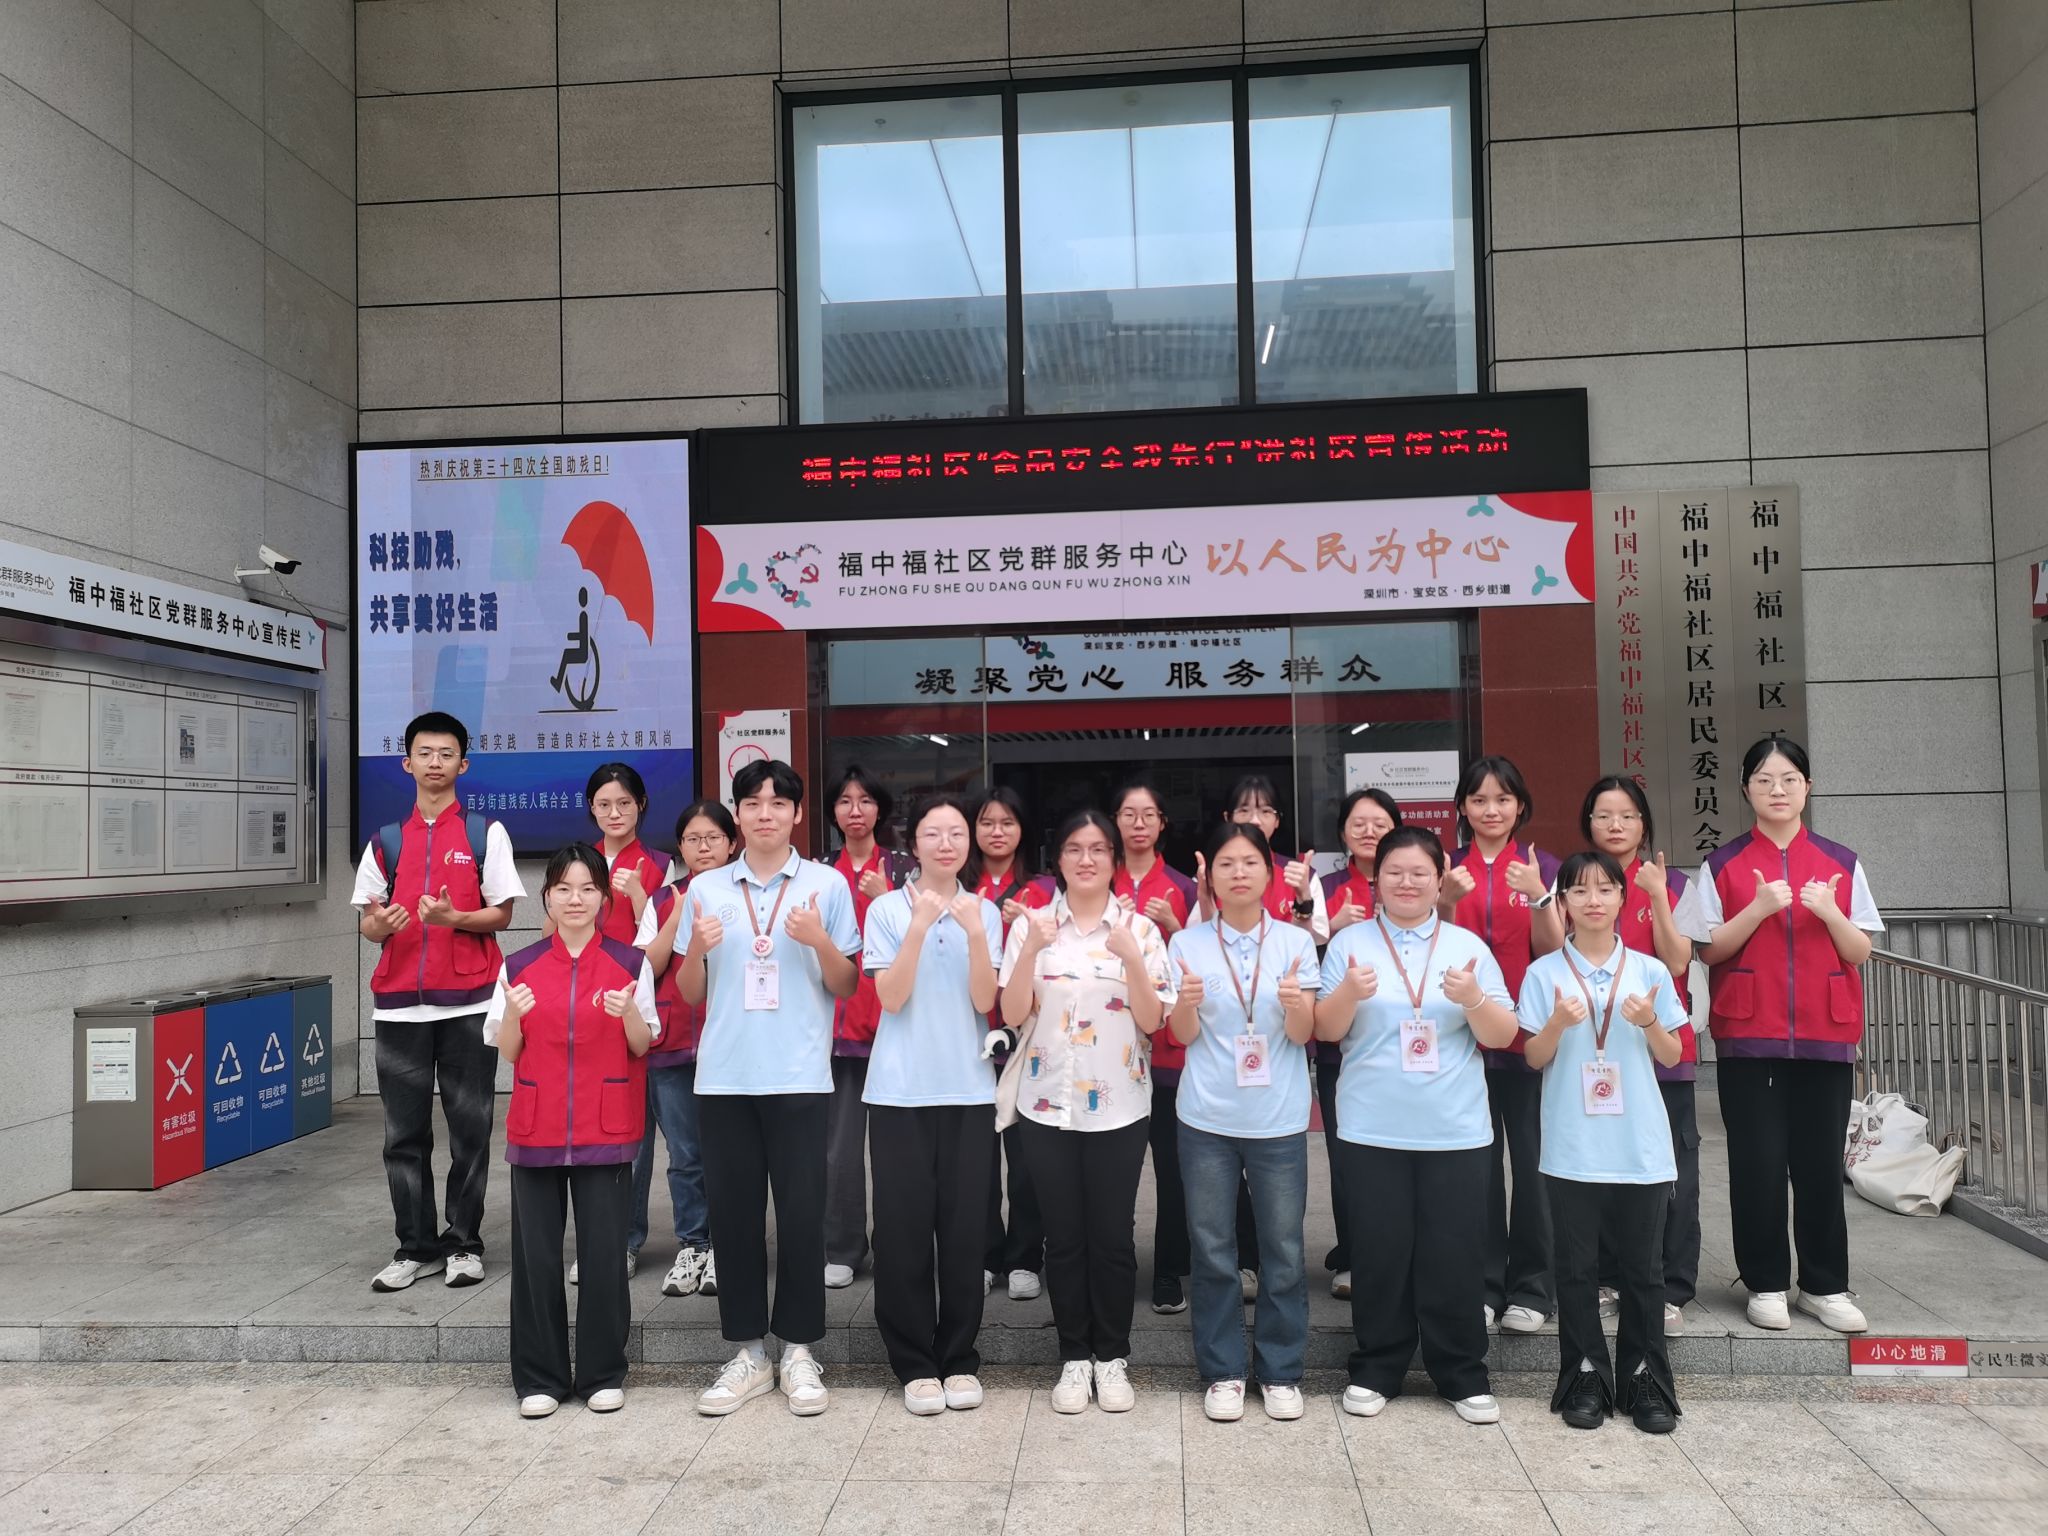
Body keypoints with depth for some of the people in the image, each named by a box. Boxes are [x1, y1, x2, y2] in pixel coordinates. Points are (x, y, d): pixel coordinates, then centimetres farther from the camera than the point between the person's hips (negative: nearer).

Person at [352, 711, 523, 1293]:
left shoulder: (486, 833, 4)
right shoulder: (385, 840, 12)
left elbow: (503, 915, 1)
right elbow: (366, 921, 13)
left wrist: (453, 917, -17)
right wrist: (379, 925, -10)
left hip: (467, 1003, -2)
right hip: (398, 1003, 3)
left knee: (470, 1127, 3)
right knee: (404, 1134, 6)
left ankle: (463, 1243, 15)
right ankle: (415, 1246, 17)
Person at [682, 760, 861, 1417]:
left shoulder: (828, 885, 3)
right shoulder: (705, 887, 8)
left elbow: (846, 987, 4)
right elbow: (689, 995, 10)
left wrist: (820, 941, -14)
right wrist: (697, 949, -10)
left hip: (799, 1078, -2)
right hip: (723, 1077, 2)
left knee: (801, 1213, 1)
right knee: (733, 1212, 7)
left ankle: (798, 1351, 17)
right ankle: (748, 1353, 20)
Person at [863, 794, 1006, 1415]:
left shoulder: (985, 911, 5)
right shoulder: (887, 909, 0)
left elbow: (985, 1002, -5)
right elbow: (891, 998, -10)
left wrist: (975, 933, -18)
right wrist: (920, 925, -19)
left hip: (968, 1088, 1)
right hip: (901, 1089, -1)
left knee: (965, 1226, 4)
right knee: (904, 1227, 2)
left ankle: (959, 1358, 20)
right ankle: (916, 1363, 17)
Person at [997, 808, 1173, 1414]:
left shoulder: (1140, 928, 0)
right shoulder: (1031, 924, 1)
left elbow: (1153, 1020, -5)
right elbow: (1012, 1014, -6)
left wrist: (1130, 956, -20)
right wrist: (1033, 948, -19)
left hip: (1119, 1105, 0)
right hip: (1047, 1102, 1)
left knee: (1112, 1235, 6)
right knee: (1064, 1236, 8)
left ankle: (1113, 1357, 22)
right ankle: (1074, 1357, 22)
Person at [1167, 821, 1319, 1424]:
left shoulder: (1294, 942, 0)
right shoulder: (1188, 943, 1)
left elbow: (1304, 1035, -4)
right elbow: (1182, 1035, 0)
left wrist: (1295, 1002, -25)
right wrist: (1186, 1002, -22)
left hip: (1279, 1119, 0)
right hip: (1207, 1118, 0)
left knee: (1283, 1251, 6)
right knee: (1213, 1249, 6)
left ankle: (1280, 1371, 22)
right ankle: (1223, 1372, 21)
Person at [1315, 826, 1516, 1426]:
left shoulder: (1468, 945, 4)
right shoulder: (1350, 943, 2)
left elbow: (1501, 1036, 2)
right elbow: (1326, 1030, 0)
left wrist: (1474, 999, -18)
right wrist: (1348, 994, -20)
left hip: (1455, 1129, 1)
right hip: (1371, 1128, 0)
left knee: (1455, 1255, 5)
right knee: (1379, 1252, 6)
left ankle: (1463, 1374, 21)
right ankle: (1376, 1369, 22)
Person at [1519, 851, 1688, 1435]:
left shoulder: (1650, 971, 4)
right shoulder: (1544, 973, 1)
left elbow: (1672, 1057, 7)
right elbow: (1534, 1058, 1)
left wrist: (1650, 1022, -12)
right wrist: (1558, 1023, -18)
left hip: (1642, 1146, 1)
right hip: (1572, 1147, -1)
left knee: (1642, 1267, 7)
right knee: (1577, 1266, 6)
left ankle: (1644, 1381, 19)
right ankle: (1585, 1379, 17)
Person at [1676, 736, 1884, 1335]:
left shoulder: (1841, 864, 7)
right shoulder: (1722, 866, 2)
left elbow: (1859, 953, 5)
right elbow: (1710, 950, -2)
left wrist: (1829, 912, -14)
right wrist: (1759, 908, -16)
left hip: (1825, 1034, 2)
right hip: (1748, 1036, -1)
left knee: (1820, 1161, 5)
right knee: (1758, 1162, 1)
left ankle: (1825, 1285, 19)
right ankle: (1766, 1284, 14)